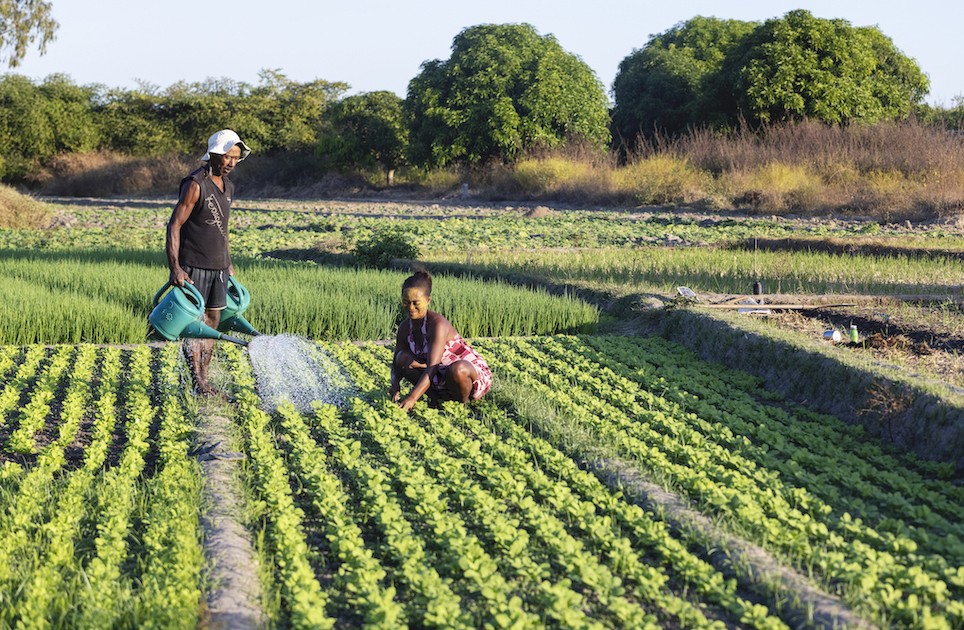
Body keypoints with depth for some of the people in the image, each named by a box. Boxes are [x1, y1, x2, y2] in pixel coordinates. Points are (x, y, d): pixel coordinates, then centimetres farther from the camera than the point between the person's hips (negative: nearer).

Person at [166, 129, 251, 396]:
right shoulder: (195, 184, -14)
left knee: (212, 321, 8)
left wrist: (229, 263, 22)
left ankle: (203, 378, 13)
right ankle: (198, 382, -5)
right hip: (194, 267, -8)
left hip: (218, 267, 8)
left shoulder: (228, 186, 11)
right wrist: (174, 267, -23)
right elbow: (174, 226, -16)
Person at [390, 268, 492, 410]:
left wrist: (412, 397, -44)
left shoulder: (438, 324, -26)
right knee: (403, 358, -12)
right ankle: (438, 398, -4)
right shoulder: (405, 328, -3)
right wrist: (395, 385, -21)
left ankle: (464, 402, -10)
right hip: (441, 382, 6)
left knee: (457, 369, -42)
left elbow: (432, 367, -35)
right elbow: (396, 363, 3)